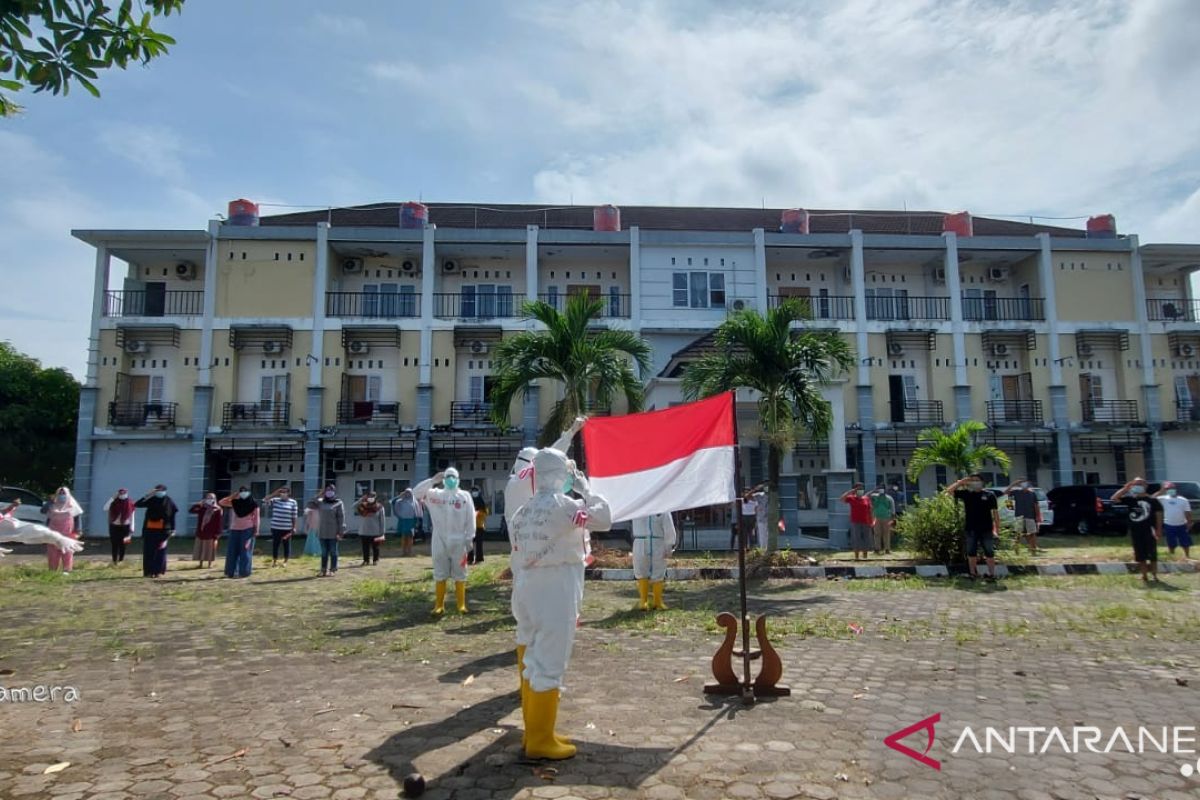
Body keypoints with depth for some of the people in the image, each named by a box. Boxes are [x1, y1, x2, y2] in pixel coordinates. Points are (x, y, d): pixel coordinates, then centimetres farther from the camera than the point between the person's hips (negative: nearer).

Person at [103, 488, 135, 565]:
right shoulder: (113, 503, -2)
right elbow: (105, 509, -21)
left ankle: (121, 561, 16)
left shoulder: (130, 504, -2)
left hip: (125, 527, 0)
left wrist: (131, 529, -5)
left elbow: (132, 517, 0)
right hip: (114, 527, 0)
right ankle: (114, 561, 13)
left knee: (123, 545, 4)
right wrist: (112, 498, -19)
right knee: (114, 545, 3)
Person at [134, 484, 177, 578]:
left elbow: (172, 515, 2)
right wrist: (147, 495, -19)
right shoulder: (150, 499, 2)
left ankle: (158, 571, 8)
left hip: (163, 530, -1)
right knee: (148, 551, 2)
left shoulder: (168, 501, 1)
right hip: (149, 530, 1)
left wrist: (173, 529, -1)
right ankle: (149, 571, 9)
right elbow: (137, 504, -10)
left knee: (160, 551, 1)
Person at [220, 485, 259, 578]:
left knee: (245, 551, -3)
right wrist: (232, 496, -4)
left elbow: (256, 517, -2)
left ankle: (243, 572, 0)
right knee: (232, 550, 5)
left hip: (247, 529, -4)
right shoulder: (234, 502, 8)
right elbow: (221, 503, 4)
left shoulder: (253, 503, -1)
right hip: (235, 529, 4)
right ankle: (231, 572, 12)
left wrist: (256, 529, -9)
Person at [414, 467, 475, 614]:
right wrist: (432, 480, -12)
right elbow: (416, 493, -6)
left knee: (460, 574, 4)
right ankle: (439, 604, 14)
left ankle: (461, 604, 10)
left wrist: (469, 538, -3)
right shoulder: (435, 494, 5)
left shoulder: (465, 496, 3)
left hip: (458, 541, -1)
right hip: (440, 541, 1)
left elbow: (470, 518, 1)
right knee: (440, 573, 7)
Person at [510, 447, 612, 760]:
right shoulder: (562, 505, -13)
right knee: (549, 664, -1)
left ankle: (534, 731, 27)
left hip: (528, 591, 8)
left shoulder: (522, 512, 11)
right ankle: (540, 740, 6)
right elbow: (604, 518, -5)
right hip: (556, 593, -8)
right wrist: (585, 488, 5)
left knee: (533, 660, 16)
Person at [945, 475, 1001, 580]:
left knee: (989, 553, 4)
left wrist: (997, 530, -3)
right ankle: (972, 573, 19)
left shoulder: (989, 495, 0)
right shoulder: (966, 494, 4)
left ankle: (992, 574, 13)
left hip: (986, 529, -2)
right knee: (971, 553, 9)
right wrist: (961, 482, -6)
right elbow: (949, 491, -1)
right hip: (970, 529, 2)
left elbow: (995, 512, 1)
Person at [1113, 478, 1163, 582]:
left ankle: (1154, 576, 18)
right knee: (1140, 556, 8)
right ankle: (1144, 576, 18)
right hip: (1135, 531, 2)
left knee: (1152, 555, 5)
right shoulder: (1130, 499, 3)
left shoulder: (1153, 500, -3)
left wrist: (1159, 530, -9)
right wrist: (1125, 488, -9)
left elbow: (1159, 515, -3)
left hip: (1149, 531, -2)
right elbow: (1114, 498, -6)